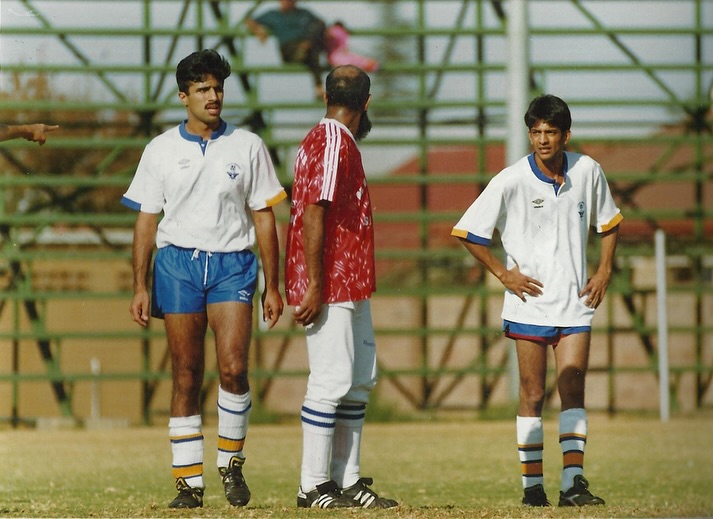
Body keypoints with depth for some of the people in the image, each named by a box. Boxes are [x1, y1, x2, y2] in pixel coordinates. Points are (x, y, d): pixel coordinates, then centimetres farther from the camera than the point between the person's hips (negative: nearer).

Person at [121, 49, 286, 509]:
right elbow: (146, 219, 8)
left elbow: (264, 217, 8)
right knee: (186, 377, 0)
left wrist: (272, 287, 4)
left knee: (233, 367, -16)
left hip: (233, 264, -1)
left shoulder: (248, 146, 6)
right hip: (177, 263, 1)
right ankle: (189, 482, 4)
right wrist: (140, 287, 2)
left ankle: (232, 462, 3)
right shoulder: (161, 150, 7)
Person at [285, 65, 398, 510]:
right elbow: (313, 214, -19)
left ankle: (346, 481, 15)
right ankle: (313, 487, -6)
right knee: (332, 381, -9)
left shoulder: (340, 142, 18)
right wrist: (313, 286, -22)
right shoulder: (333, 143, -13)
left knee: (360, 381, 12)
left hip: (351, 287, 11)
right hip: (330, 286, -11)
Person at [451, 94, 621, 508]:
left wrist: (605, 271, 6)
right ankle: (533, 485, 9)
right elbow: (467, 232, -3)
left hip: (575, 303, 2)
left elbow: (609, 223, 17)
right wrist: (504, 273, -6)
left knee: (573, 390, -6)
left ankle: (573, 482, -10)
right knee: (533, 395, 2)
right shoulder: (511, 182, -10)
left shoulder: (588, 172, 0)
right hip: (530, 302, -2)